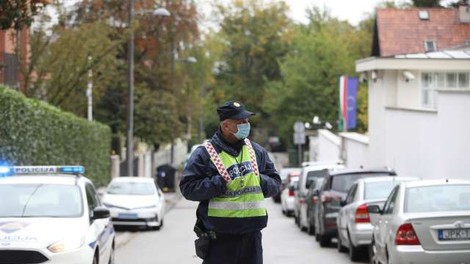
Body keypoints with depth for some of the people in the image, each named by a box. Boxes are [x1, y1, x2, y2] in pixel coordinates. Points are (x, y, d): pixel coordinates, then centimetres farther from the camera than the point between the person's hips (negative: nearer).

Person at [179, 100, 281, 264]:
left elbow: (274, 183, 14)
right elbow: (188, 187, -11)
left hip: (251, 235, 5)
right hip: (219, 237, -5)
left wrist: (258, 180, -7)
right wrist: (222, 181, -18)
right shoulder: (205, 153, -4)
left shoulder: (256, 151, 12)